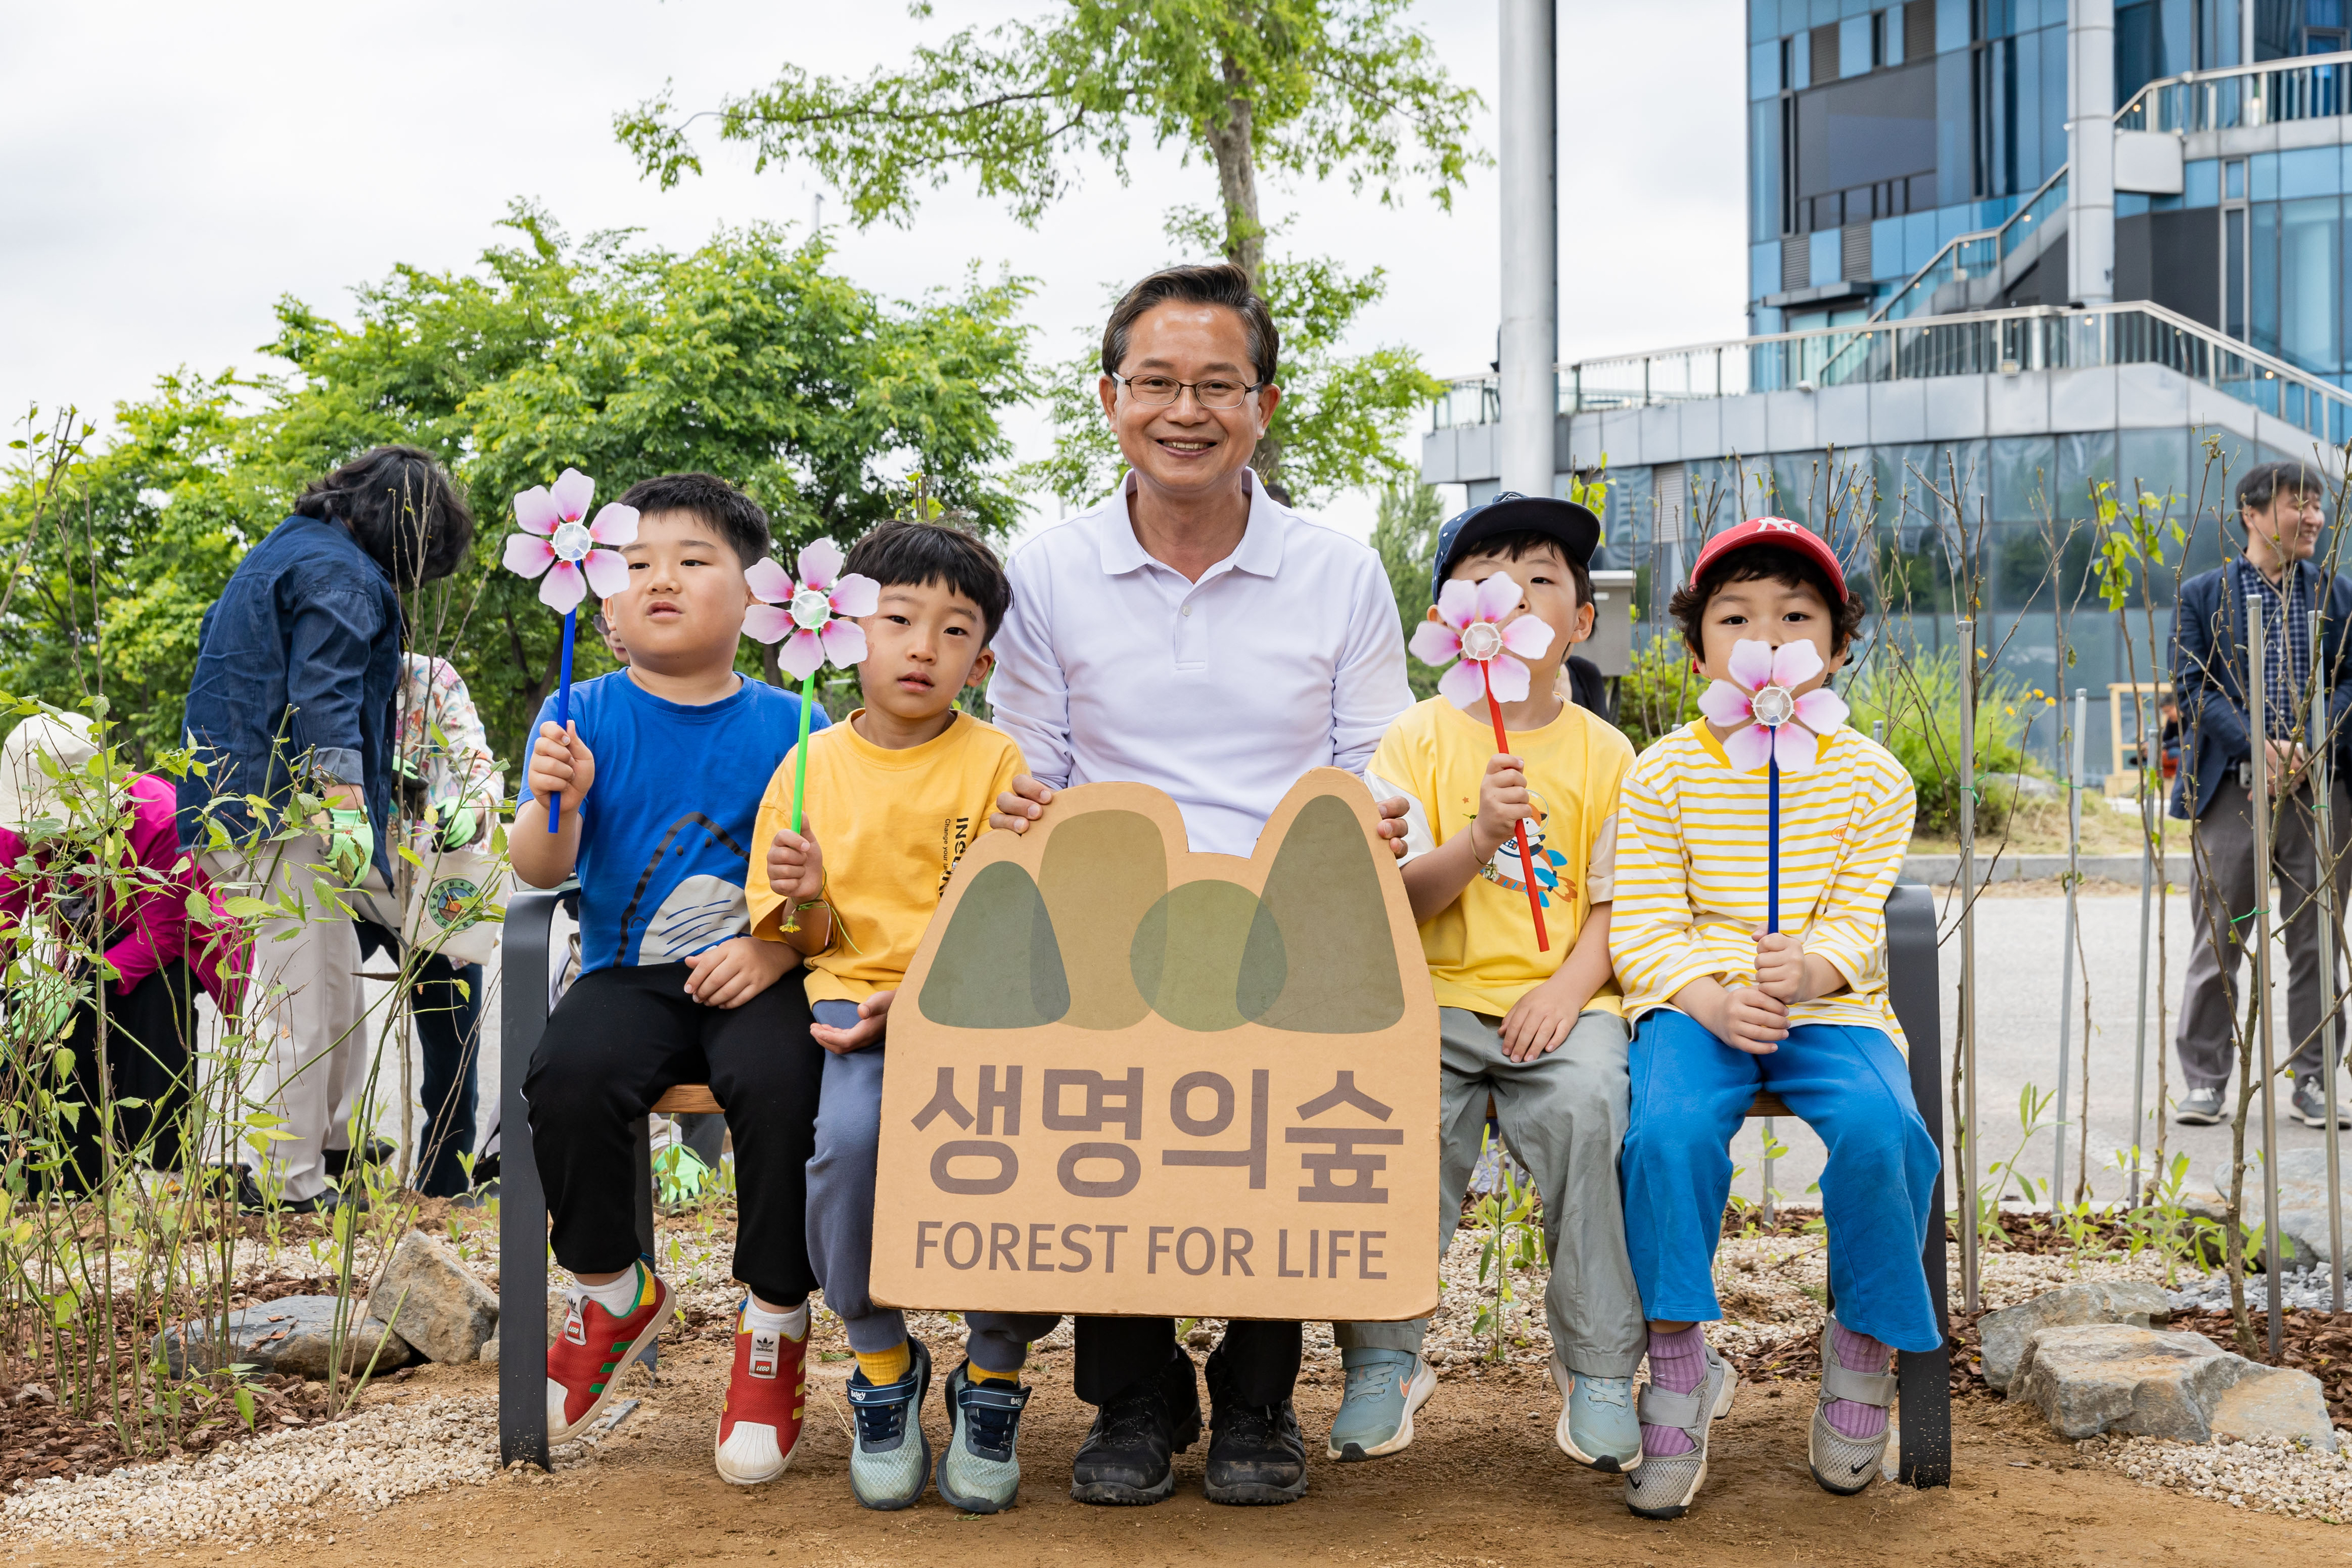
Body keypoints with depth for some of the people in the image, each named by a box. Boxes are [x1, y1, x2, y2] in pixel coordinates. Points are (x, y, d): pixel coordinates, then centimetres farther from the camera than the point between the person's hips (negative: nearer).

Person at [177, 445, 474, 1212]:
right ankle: (289, 1180, -3)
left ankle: (334, 1140, 30)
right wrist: (346, 806, -29)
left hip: (236, 798, 11)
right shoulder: (342, 576, -12)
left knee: (335, 977, 20)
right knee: (300, 993, -7)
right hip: (286, 811, -11)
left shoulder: (282, 552, 21)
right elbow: (323, 694, -23)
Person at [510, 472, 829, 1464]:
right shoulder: (581, 719, 6)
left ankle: (774, 1324, -8)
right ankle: (610, 1296, -1)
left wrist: (780, 948, -15)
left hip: (756, 976, -1)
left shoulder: (790, 728, 5)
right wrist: (555, 807, -24)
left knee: (780, 1080, -32)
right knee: (569, 1074, -29)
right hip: (630, 975, 1)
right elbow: (541, 871, -3)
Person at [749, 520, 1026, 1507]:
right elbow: (811, 942, 13)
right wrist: (807, 901, -10)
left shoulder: (994, 763, 3)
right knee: (851, 1134, -32)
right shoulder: (812, 766, 9)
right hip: (851, 996, 1)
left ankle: (993, 1379, -4)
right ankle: (883, 1367, -5)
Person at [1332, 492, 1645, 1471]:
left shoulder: (1605, 751, 9)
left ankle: (1599, 1371, -14)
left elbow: (1613, 903, 7)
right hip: (1439, 994, 0)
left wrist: (1568, 986, -12)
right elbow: (1397, 898, -2)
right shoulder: (1417, 738, 6)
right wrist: (1478, 841, -20)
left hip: (1561, 999, 0)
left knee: (1590, 1105, -29)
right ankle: (1382, 1360, -8)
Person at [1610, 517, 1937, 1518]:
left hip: (1829, 1006, 1)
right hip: (1694, 1004, -1)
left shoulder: (1871, 776, 8)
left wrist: (1811, 968, -22)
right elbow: (1641, 930, 0)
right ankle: (1679, 1367, -14)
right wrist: (1709, 998, -19)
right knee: (1668, 1131, -31)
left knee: (1880, 1128, -29)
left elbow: (1857, 921, 1)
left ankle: (1862, 1346, -4)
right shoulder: (1663, 772, 5)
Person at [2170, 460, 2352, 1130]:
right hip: (2233, 789, -2)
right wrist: (2258, 747, -15)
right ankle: (2203, 1080, 9)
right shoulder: (2202, 596, 5)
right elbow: (2192, 686, -3)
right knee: (2217, 938, 1)